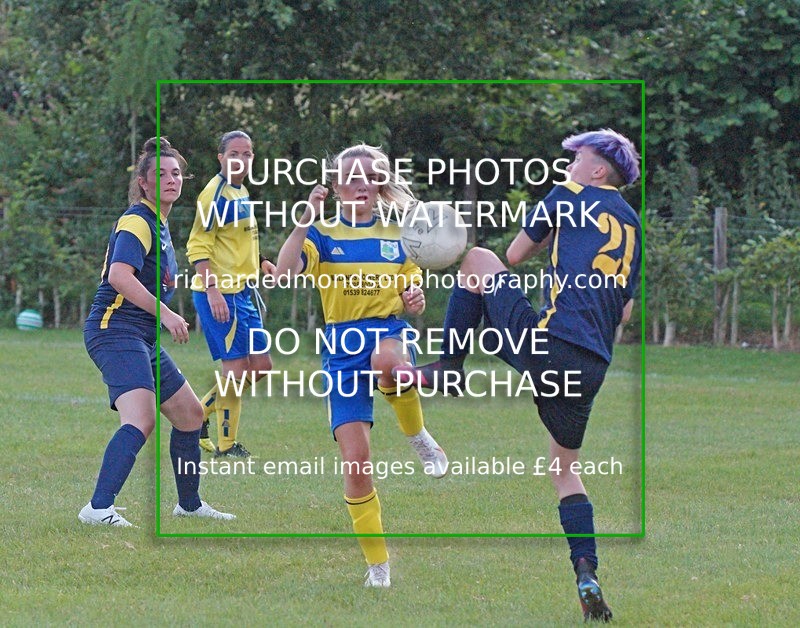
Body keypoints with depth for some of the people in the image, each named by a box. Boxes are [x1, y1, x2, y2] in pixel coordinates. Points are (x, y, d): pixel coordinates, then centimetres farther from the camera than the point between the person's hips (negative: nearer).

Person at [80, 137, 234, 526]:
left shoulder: (159, 224, 19)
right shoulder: (137, 221, -12)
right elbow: (119, 275, -27)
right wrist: (165, 313, -29)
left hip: (144, 340, 10)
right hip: (115, 330, -10)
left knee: (190, 414, 17)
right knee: (142, 418, -28)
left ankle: (189, 504, 31)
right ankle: (98, 508, -35)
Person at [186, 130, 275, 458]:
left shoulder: (242, 193, 14)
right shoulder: (216, 192, -14)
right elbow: (198, 246, -19)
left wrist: (259, 262, 15)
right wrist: (212, 289, -26)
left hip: (242, 292, 9)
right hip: (220, 294, -9)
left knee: (260, 366, 10)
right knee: (237, 368, -6)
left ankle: (199, 413, 21)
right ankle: (226, 446, 6)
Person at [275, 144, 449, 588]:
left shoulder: (397, 235, 10)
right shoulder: (323, 235, 3)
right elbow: (284, 272, -15)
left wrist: (415, 300, -7)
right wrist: (307, 218, -22)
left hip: (389, 331, 0)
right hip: (342, 346, 0)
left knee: (386, 360, -42)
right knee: (355, 463, -7)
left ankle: (419, 438, -13)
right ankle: (377, 564, 8)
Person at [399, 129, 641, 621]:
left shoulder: (568, 196, 5)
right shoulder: (632, 224, 20)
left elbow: (516, 256, 13)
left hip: (546, 347, -6)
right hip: (594, 367, 6)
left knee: (477, 259, 15)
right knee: (565, 466, 19)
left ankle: (449, 367, 8)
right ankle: (587, 575, 1)